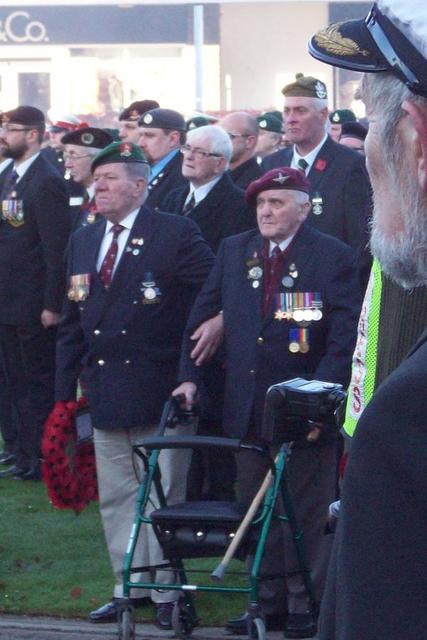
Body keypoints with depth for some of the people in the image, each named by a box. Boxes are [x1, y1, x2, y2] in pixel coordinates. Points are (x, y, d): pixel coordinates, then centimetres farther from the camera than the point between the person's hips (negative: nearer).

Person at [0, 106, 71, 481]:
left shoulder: (47, 183, -16)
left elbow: (56, 248, -18)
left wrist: (52, 305, -19)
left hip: (34, 305, -9)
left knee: (38, 385, 0)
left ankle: (41, 461, 8)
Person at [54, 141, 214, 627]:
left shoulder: (176, 234, -7)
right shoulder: (82, 242, 12)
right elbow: (72, 323, 16)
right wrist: (64, 392, 11)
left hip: (160, 392, -6)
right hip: (105, 395, 6)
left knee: (164, 496, 0)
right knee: (116, 497, 10)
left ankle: (168, 592, 8)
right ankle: (130, 587, 20)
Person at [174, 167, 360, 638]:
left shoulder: (334, 258, -5)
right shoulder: (233, 251, 10)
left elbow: (345, 339, -10)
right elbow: (203, 317, 13)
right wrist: (189, 377, 4)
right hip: (248, 409, 5)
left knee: (308, 511, 1)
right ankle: (269, 602, 18)